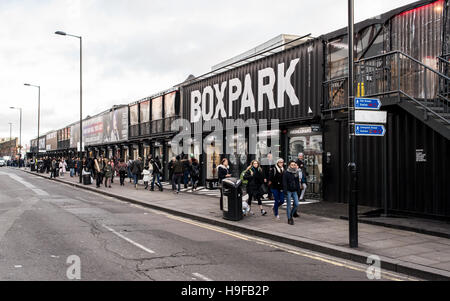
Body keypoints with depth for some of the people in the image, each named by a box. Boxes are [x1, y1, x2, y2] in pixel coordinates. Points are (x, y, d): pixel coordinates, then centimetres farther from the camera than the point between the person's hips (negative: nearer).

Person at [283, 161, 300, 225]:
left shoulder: (296, 173, 9)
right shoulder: (286, 173, -7)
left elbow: (298, 182, 14)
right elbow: (284, 183, -10)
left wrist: (298, 190, 7)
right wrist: (285, 191, -16)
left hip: (294, 191, 5)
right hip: (288, 191, -5)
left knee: (296, 204, -1)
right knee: (289, 206, 0)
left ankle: (291, 215, 23)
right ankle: (289, 219, 9)